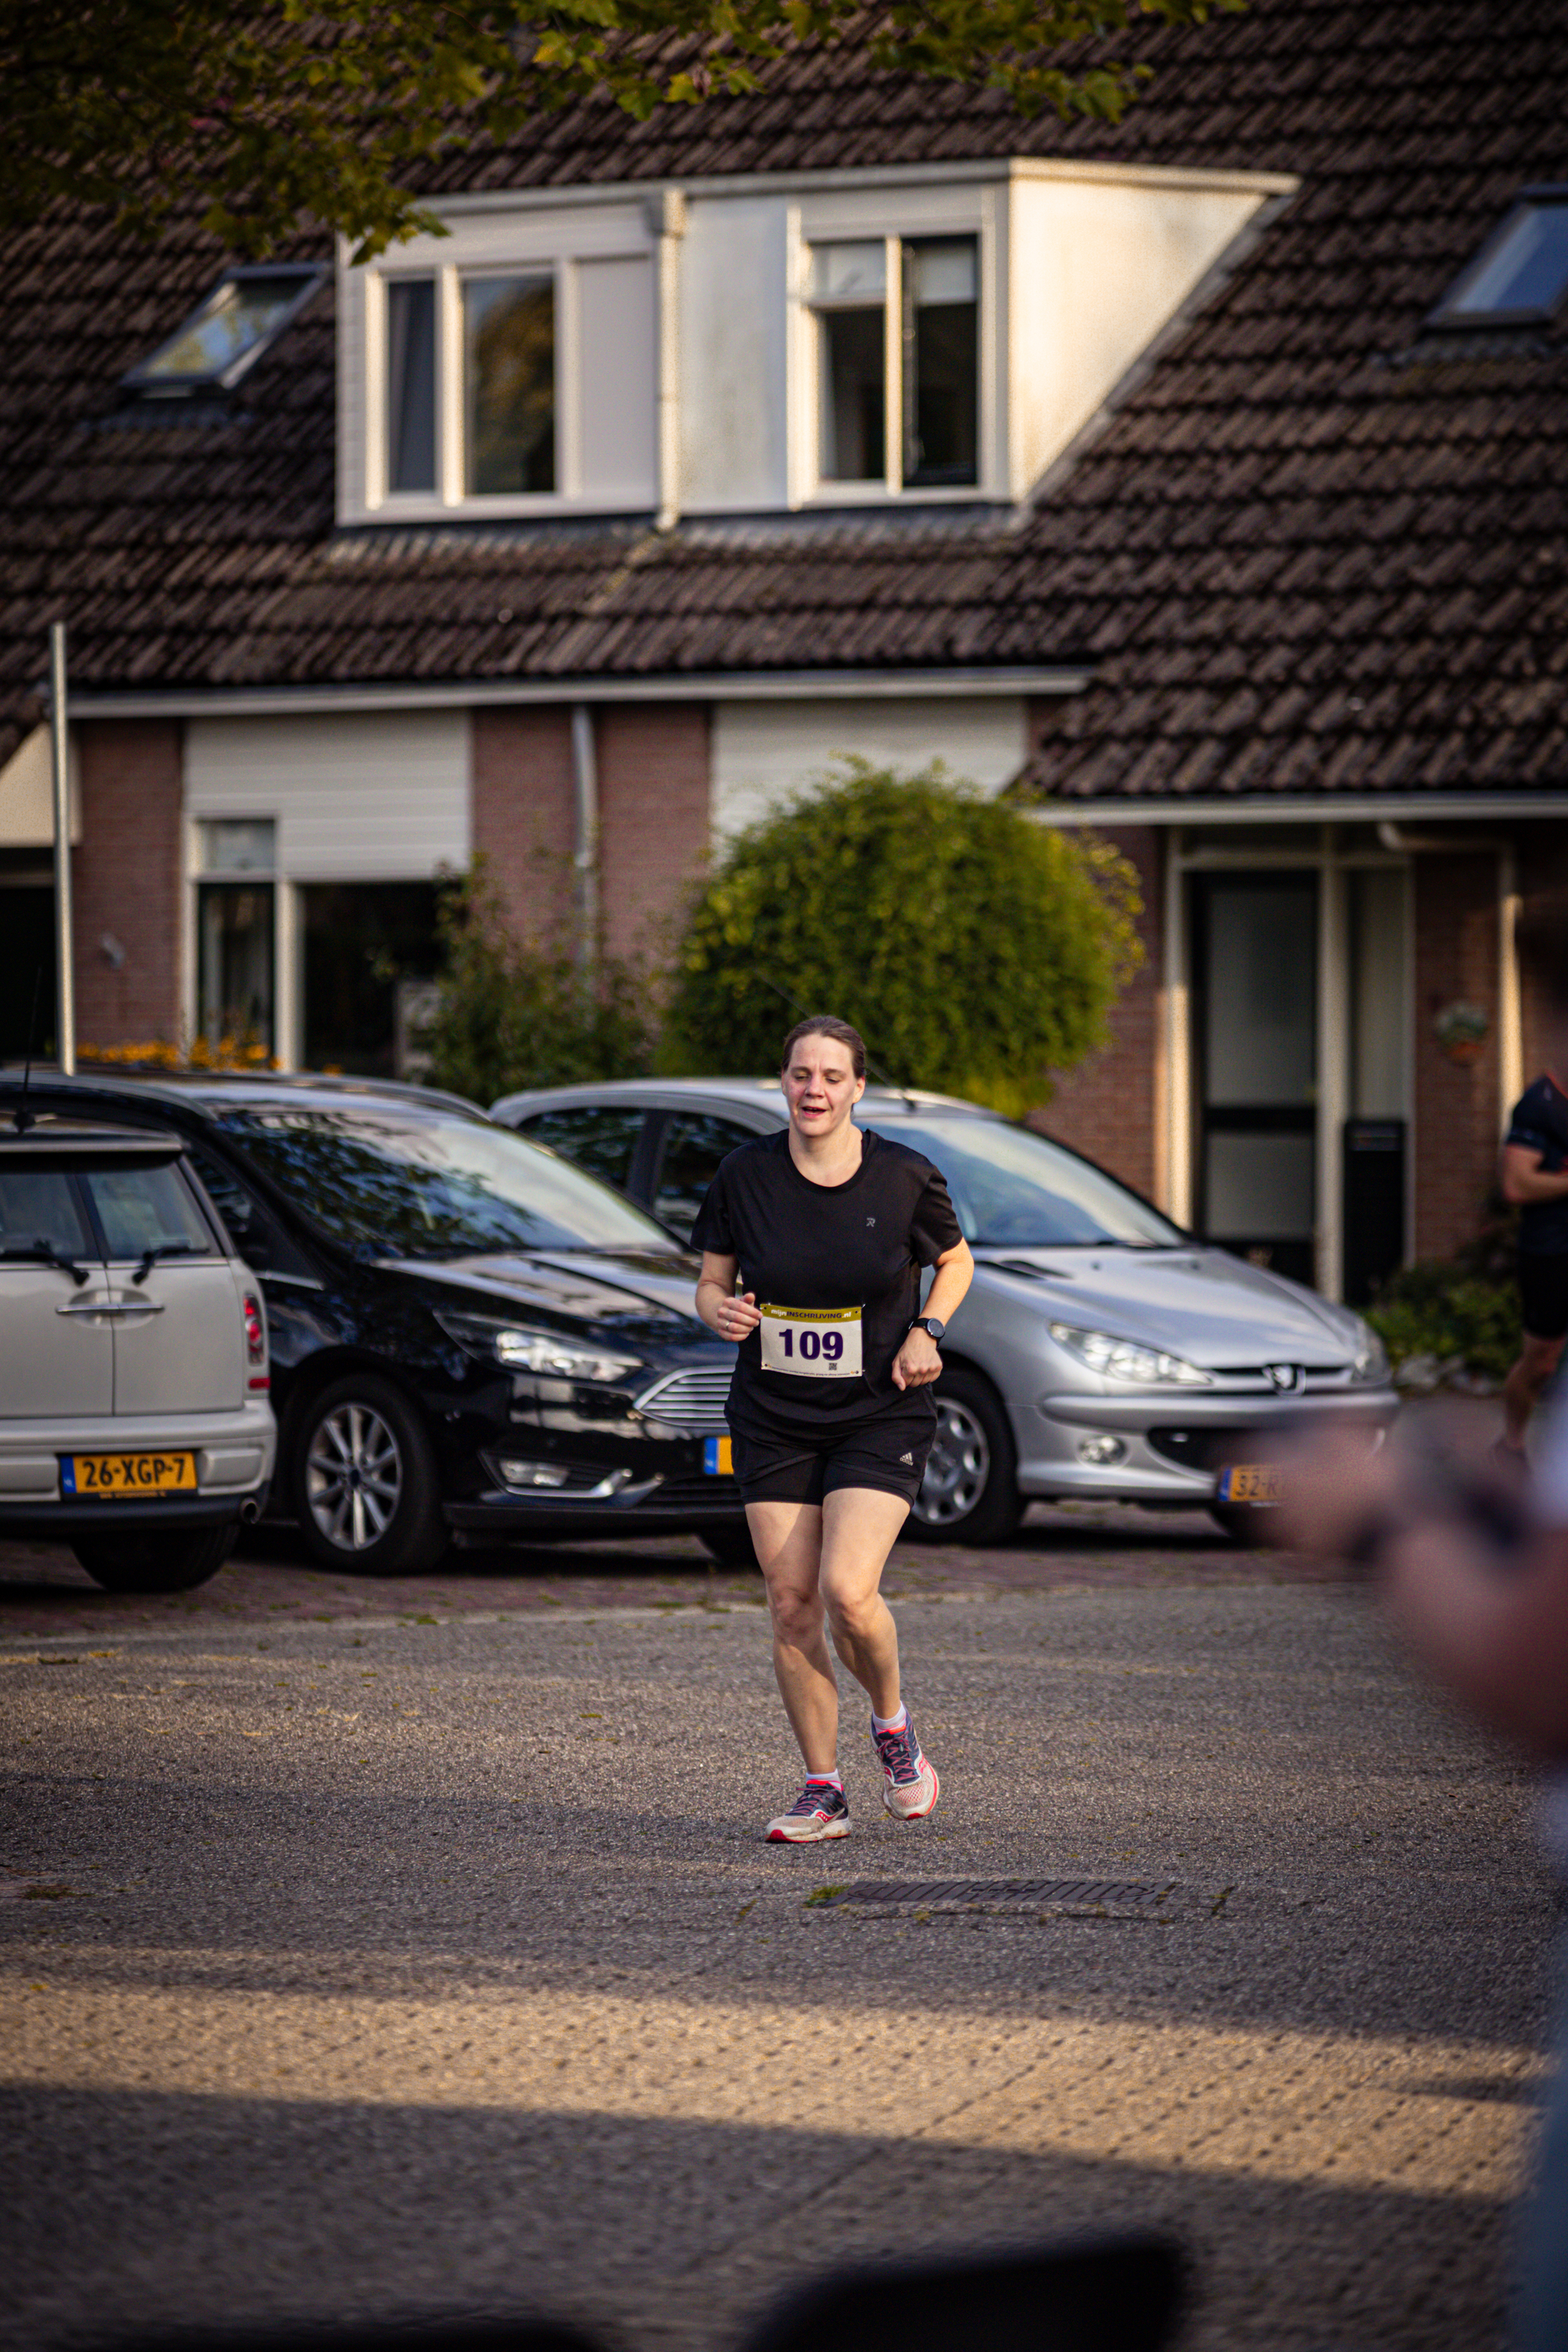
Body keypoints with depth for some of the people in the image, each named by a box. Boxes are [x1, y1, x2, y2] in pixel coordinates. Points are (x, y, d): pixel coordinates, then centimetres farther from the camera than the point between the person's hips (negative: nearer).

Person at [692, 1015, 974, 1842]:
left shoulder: (905, 1177, -6)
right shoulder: (744, 1175, -3)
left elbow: (955, 1260, 11)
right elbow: (709, 1282, 6)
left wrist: (927, 1333, -6)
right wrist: (721, 1311, -17)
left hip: (880, 1416, -2)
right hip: (773, 1421, 2)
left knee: (847, 1591, -18)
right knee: (791, 1604, -1)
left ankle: (892, 1723, 12)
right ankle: (823, 1791, 12)